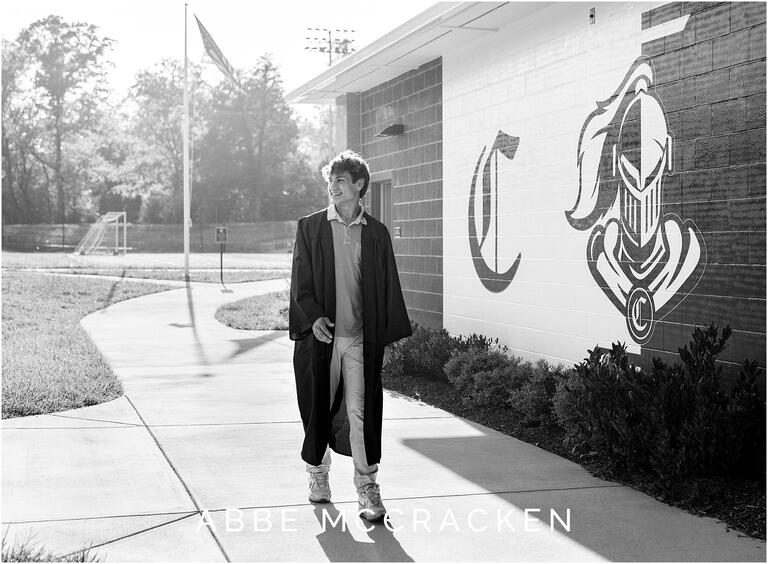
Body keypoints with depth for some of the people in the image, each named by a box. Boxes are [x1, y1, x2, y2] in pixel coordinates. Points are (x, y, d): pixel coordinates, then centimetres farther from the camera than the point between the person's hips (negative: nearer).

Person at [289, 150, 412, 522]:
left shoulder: (376, 233, 7)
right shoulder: (309, 227, 5)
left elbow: (388, 286, 9)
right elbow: (300, 281, 1)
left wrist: (392, 333, 5)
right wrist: (312, 317, -14)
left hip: (362, 339, 0)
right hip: (321, 335, 0)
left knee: (362, 413, -3)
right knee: (319, 409, 9)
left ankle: (367, 488, 4)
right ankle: (318, 475, 29)